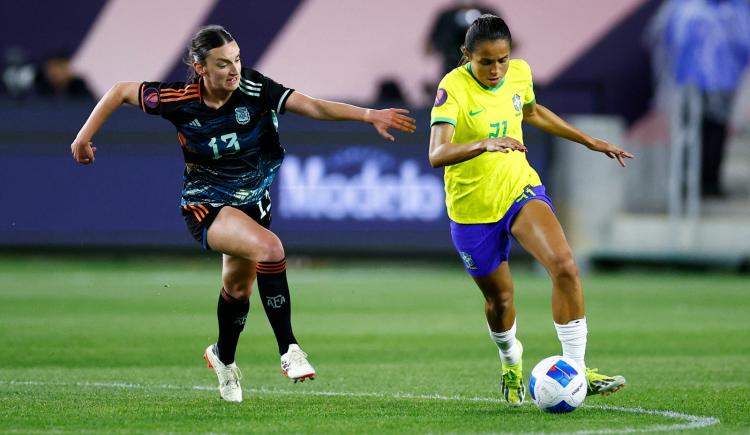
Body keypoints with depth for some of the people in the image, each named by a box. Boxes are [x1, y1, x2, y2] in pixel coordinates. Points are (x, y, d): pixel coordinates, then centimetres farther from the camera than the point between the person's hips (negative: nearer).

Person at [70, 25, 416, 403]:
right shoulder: (178, 100, -19)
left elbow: (313, 106, -26)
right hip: (206, 204, -4)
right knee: (270, 247, -31)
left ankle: (223, 357, 52)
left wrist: (369, 115, -39)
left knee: (239, 288, 20)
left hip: (252, 200, 4)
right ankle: (288, 351, -24)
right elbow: (121, 91, -4)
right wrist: (84, 137, -2)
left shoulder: (254, 90, -17)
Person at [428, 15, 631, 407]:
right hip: (472, 208, -3)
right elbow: (437, 154, -36)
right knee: (499, 296, 12)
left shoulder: (519, 73, -5)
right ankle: (511, 364, 45)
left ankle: (576, 370, -17)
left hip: (520, 189, 3)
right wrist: (484, 144, -53)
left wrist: (590, 142, 21)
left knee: (564, 266, -22)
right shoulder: (453, 88, -22)